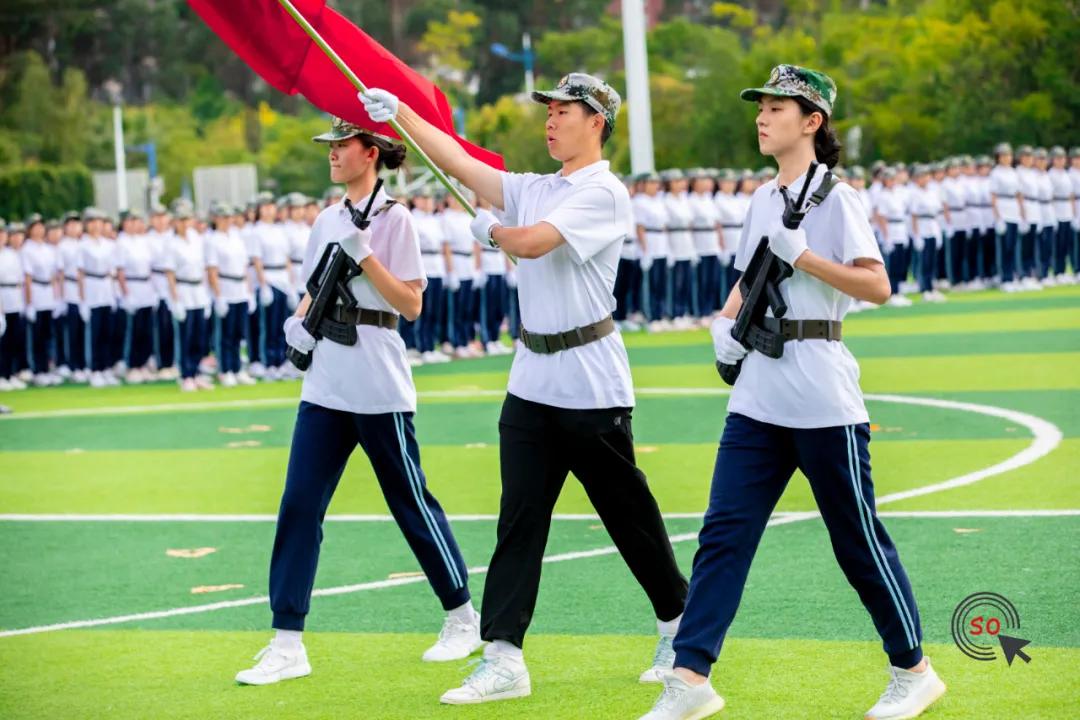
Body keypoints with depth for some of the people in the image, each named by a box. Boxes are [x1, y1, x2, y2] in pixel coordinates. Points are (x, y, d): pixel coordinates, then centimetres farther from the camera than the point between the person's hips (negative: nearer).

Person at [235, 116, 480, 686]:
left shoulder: (393, 218, -7)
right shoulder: (327, 220, 12)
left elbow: (411, 305, -12)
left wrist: (363, 254, -20)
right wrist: (299, 321, 2)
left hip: (378, 387, -6)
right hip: (324, 384, 6)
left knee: (410, 501, 4)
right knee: (298, 504, -2)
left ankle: (462, 617, 23)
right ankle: (287, 643, 0)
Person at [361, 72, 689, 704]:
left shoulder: (604, 193, -11)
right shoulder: (534, 190, 13)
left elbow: (534, 242, -21)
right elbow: (460, 163, 11)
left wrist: (492, 230, -2)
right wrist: (399, 113, 6)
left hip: (592, 388, -7)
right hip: (531, 384, 7)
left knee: (629, 515, 4)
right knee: (519, 519, 0)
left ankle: (680, 626, 23)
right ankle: (504, 658, -3)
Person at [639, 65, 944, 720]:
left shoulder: (835, 198, -7)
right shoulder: (763, 199, 14)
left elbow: (877, 286, -14)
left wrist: (802, 255, -19)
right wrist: (725, 322, 7)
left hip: (822, 399, -7)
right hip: (758, 395, 7)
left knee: (858, 537, 2)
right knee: (724, 531, -1)